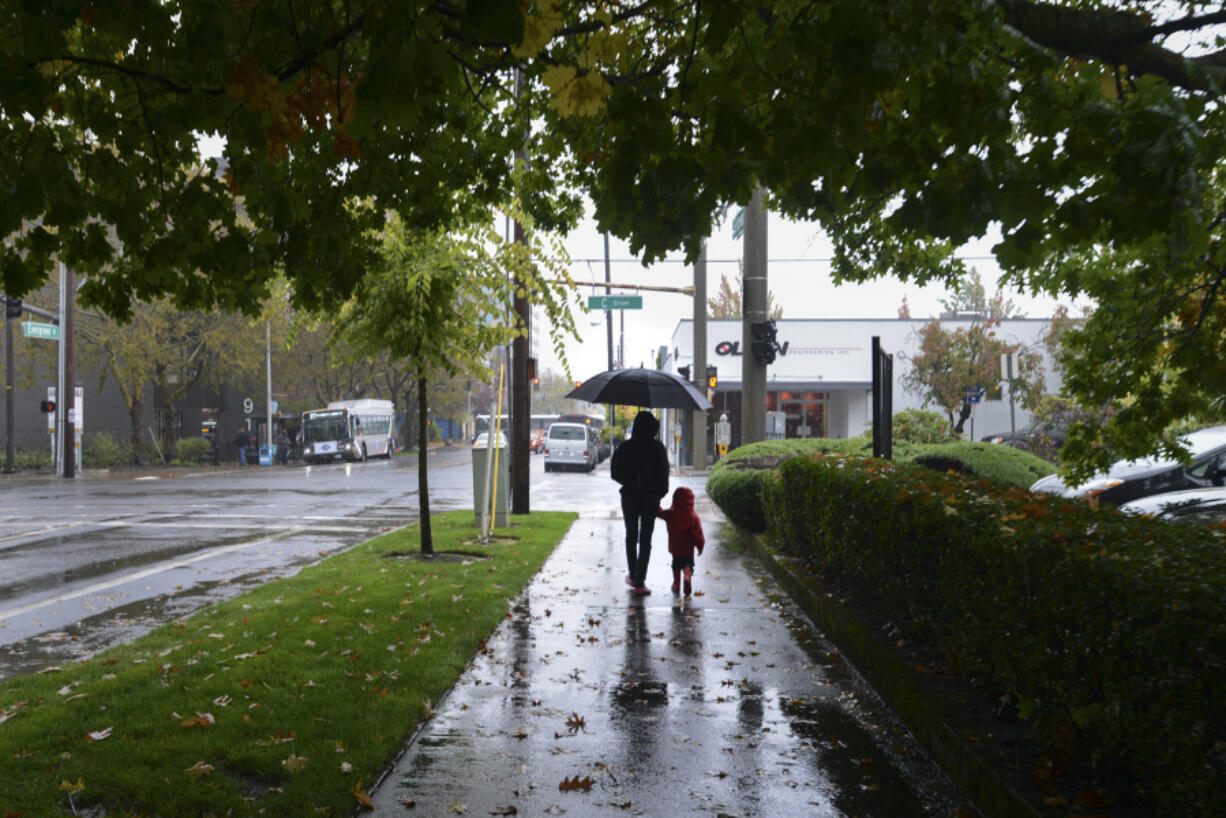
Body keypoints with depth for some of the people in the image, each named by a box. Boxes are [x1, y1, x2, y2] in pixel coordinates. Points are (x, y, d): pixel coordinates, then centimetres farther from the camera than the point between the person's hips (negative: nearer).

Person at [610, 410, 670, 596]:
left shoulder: (625, 447, -4)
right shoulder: (658, 448, -9)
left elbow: (615, 473, 1)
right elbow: (663, 474, -7)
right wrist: (660, 492, 8)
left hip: (629, 496, 2)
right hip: (651, 497, -2)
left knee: (631, 536, 18)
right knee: (645, 539, 2)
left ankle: (633, 577, 25)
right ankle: (639, 582, -3)